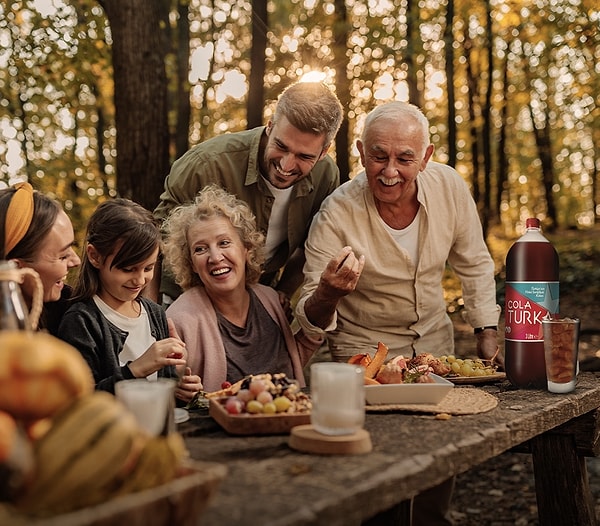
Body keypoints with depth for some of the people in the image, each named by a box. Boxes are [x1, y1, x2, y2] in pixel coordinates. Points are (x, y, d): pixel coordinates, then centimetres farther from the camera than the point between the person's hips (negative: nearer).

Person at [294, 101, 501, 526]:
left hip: (434, 340, 4)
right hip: (364, 349, -3)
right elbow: (312, 322, -21)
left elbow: (475, 265, 4)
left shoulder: (449, 186, -14)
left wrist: (487, 333, 2)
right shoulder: (336, 214, -24)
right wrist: (328, 294, -43)